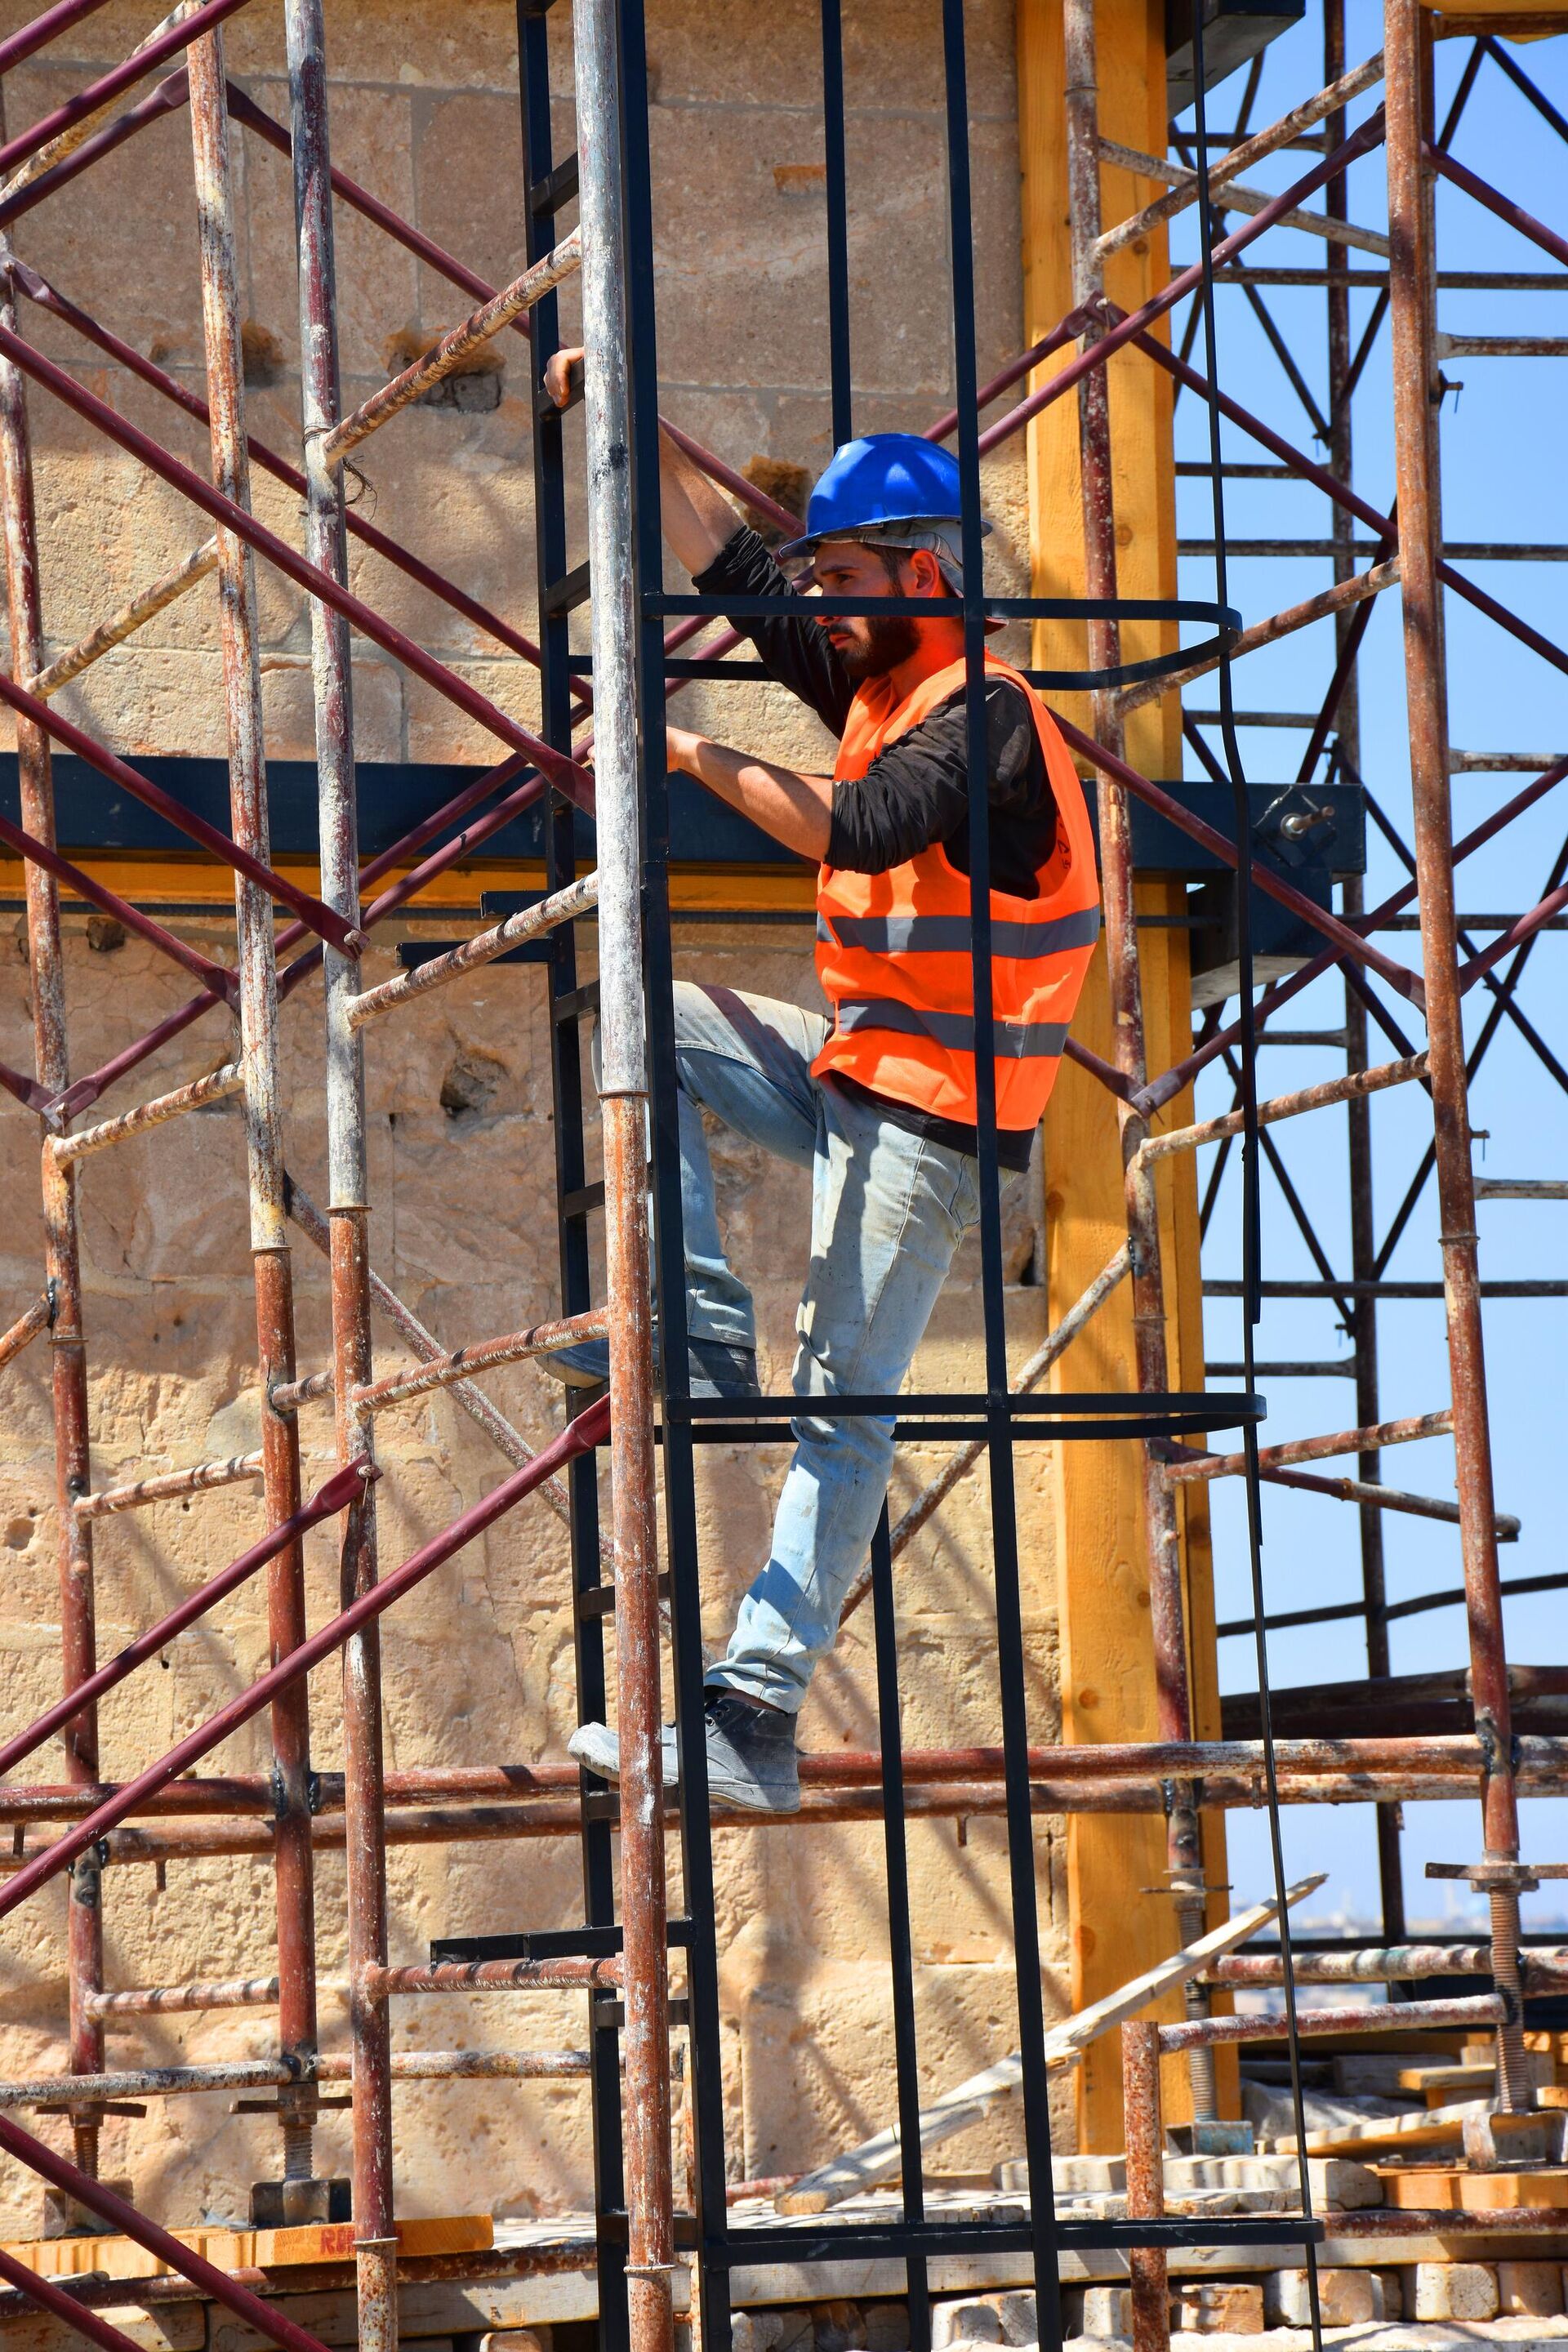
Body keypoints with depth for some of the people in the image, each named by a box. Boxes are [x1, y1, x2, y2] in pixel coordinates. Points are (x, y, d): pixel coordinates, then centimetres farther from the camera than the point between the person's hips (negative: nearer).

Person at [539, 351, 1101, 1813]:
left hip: (932, 1116, -9)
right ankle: (707, 1340, -2)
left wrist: (699, 756, -24)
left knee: (841, 1405, -11)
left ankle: (756, 1726, -13)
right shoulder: (878, 684, 12)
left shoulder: (984, 715, -16)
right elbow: (729, 566, 16)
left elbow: (857, 830, -31)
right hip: (850, 1074, 9)